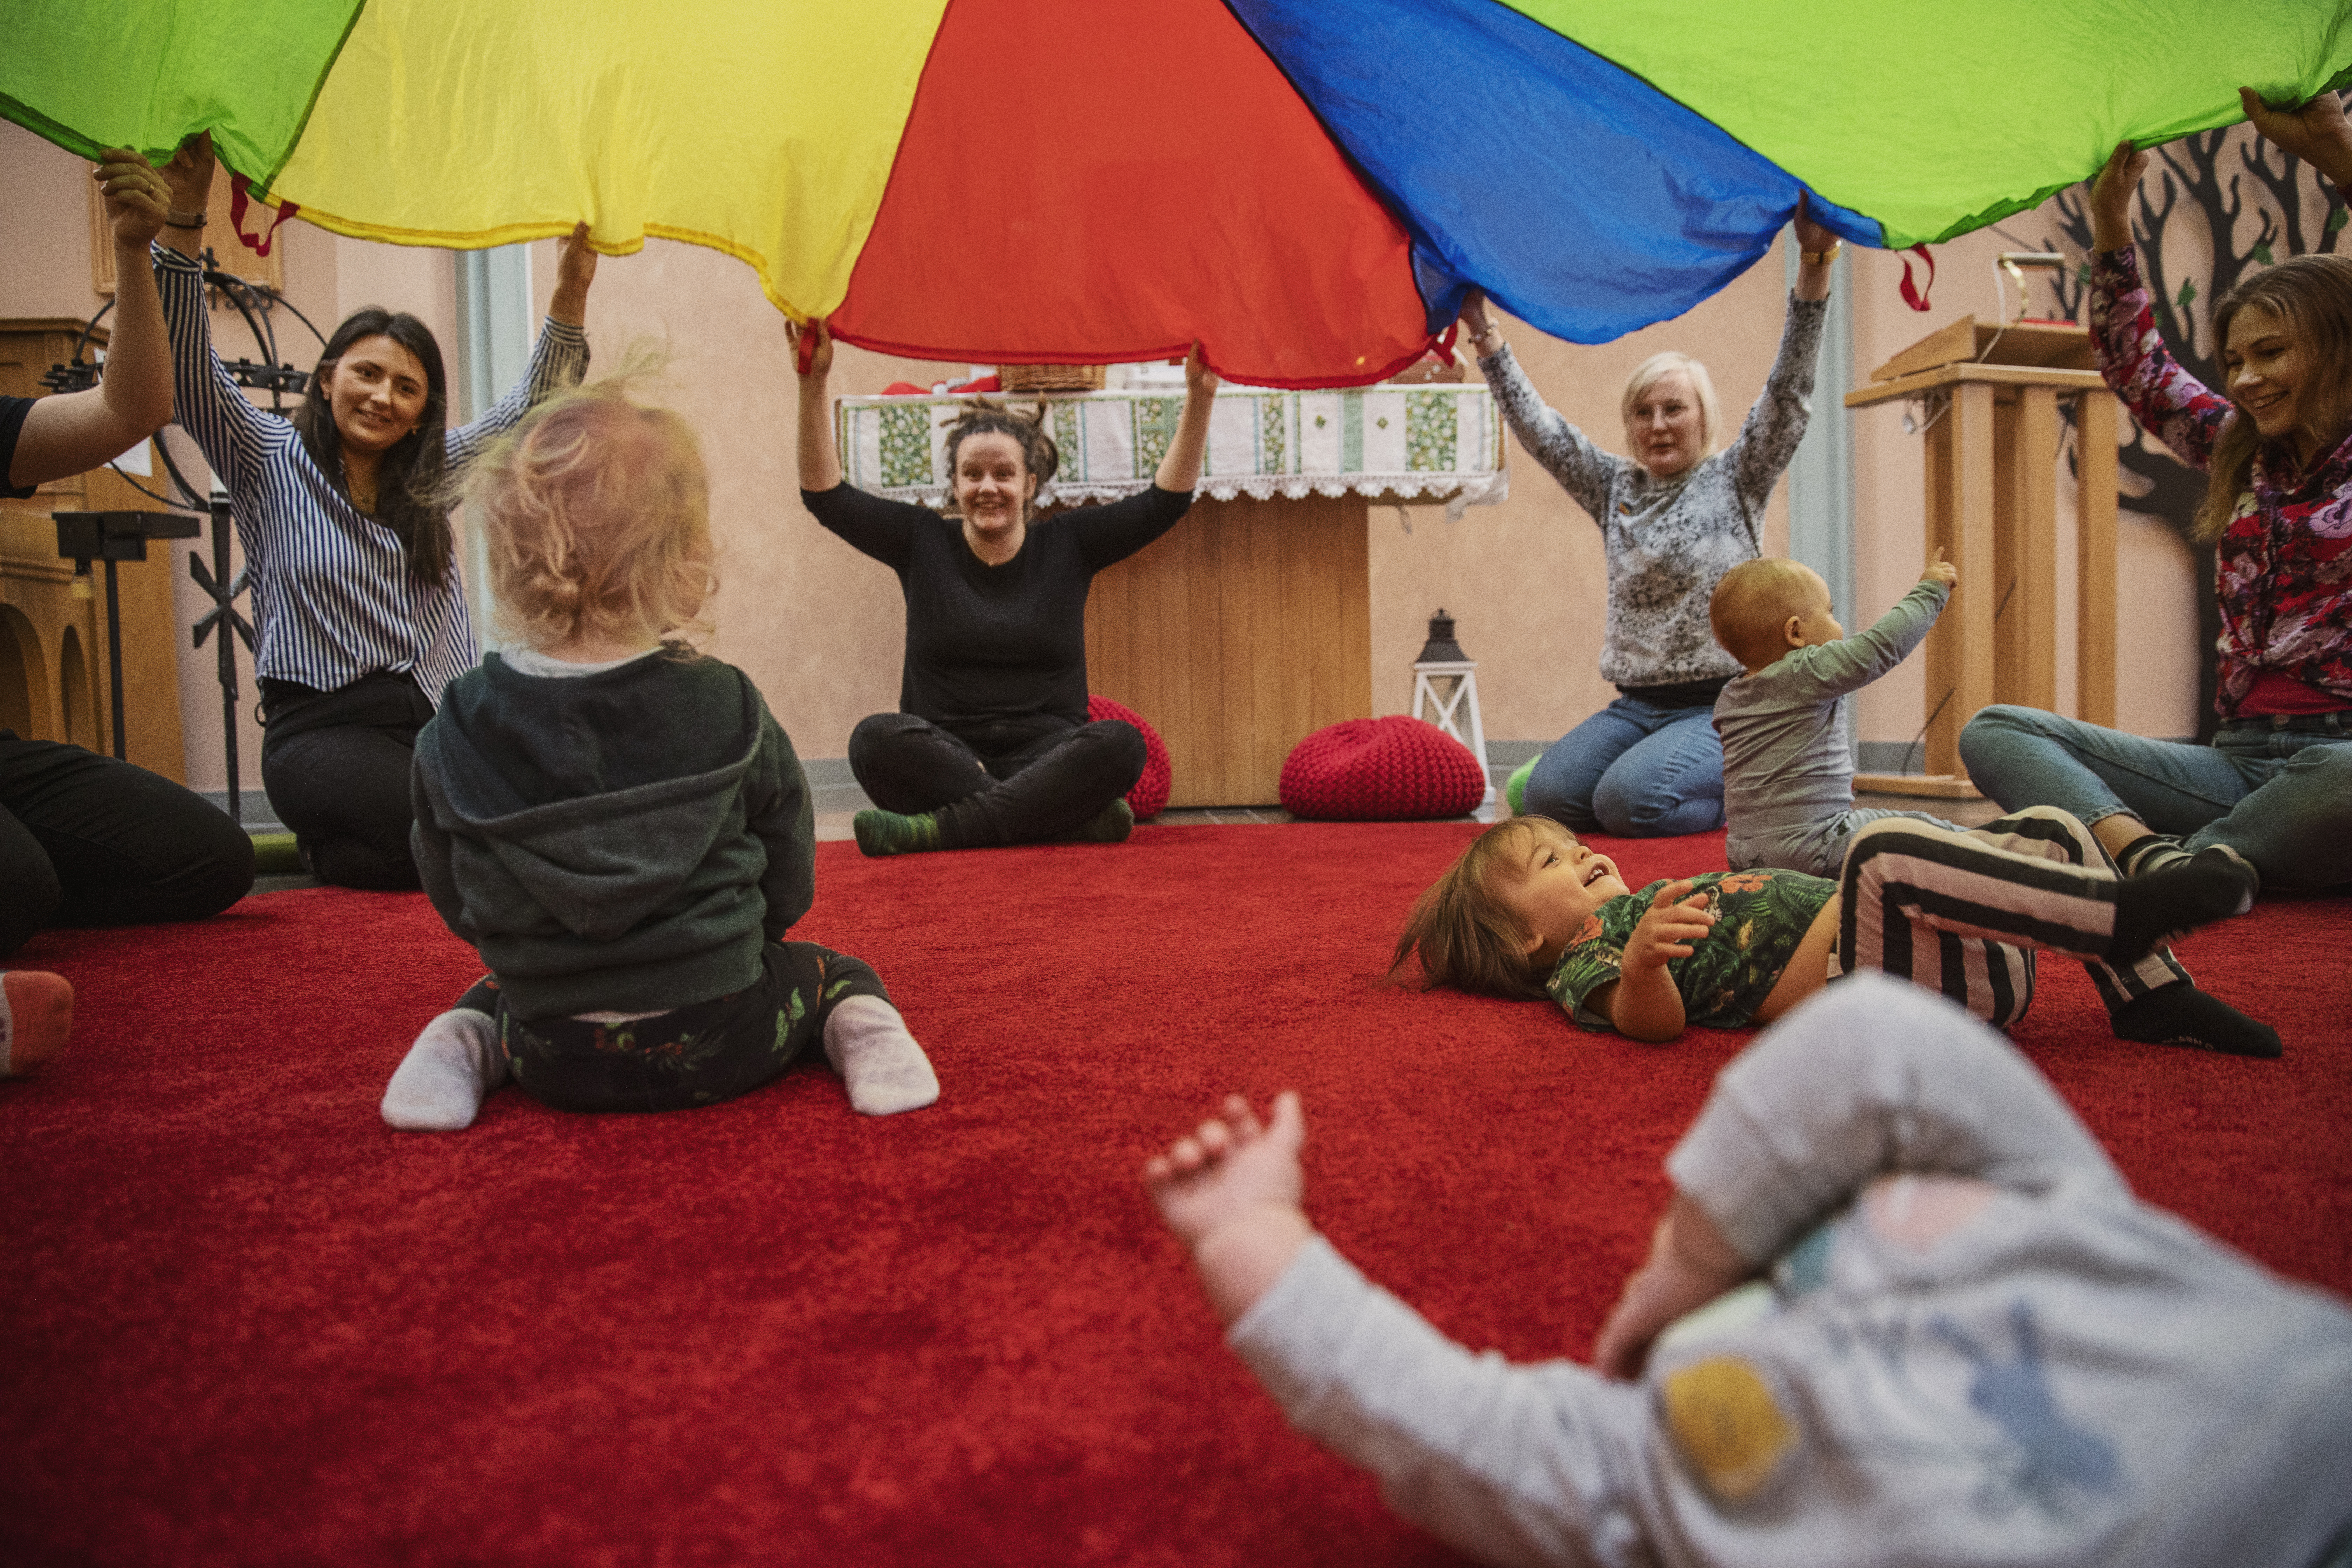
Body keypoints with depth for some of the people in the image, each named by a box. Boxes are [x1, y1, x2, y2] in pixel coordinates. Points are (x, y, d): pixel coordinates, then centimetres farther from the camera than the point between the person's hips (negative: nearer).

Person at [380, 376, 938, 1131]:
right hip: (721, 1039, -2)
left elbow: (457, 904, 4)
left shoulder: (456, 733, -9)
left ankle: (459, 1045, 6)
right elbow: (788, 889, -1)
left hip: (555, 1059, 2)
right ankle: (866, 1032, -3)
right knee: (836, 974, 26)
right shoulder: (728, 709, -12)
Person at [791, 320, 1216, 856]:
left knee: (1121, 742, -31)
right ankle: (1070, 816, -34)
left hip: (1049, 761, 0)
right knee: (876, 738, -32)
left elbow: (1166, 501, 5)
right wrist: (813, 385, -7)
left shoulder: (1067, 545, 11)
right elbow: (826, 497, 3)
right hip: (943, 759, 0)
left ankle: (939, 828, -33)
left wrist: (1199, 397, -5)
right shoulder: (923, 542, 11)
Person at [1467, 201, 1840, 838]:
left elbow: (1789, 392, -8)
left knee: (1627, 801, -29)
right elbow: (1537, 426, 13)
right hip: (1637, 705, 5)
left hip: (1722, 706, -5)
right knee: (1546, 796, -18)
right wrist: (1485, 333, 8)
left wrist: (1816, 264, -19)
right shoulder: (1614, 486, 15)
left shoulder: (1735, 479, 4)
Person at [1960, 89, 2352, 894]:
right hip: (2238, 759, 6)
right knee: (1995, 732, -13)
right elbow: (2137, 368, 23)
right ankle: (2150, 854, -37)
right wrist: (2111, 221, 14)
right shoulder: (2242, 456, 18)